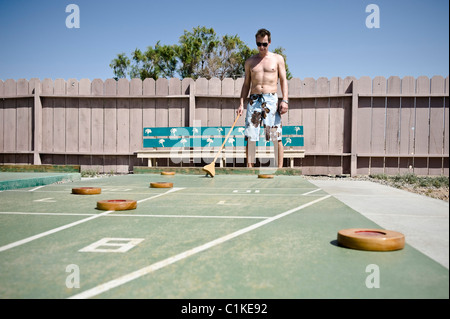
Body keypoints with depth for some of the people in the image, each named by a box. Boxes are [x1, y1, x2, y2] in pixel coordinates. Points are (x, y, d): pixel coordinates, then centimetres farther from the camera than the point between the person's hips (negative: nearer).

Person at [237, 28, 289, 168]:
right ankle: (249, 168, 2)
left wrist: (285, 100, -7)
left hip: (271, 100, -2)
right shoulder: (250, 61, 16)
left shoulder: (278, 59, 11)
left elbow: (283, 81, 7)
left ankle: (279, 168, -2)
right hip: (253, 100, 2)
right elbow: (246, 84, 16)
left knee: (276, 137, -6)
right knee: (250, 137, -4)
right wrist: (241, 104, 5)